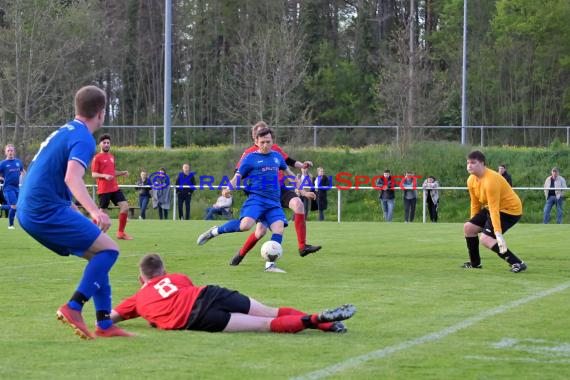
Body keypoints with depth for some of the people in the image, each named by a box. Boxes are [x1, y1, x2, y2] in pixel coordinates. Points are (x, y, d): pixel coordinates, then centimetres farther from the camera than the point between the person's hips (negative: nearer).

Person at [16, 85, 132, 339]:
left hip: (29, 211, 10)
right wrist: (95, 212, -40)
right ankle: (73, 308, -17)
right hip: (47, 211, -10)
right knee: (109, 249, -10)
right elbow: (72, 178, -27)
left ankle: (104, 324, 8)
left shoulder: (63, 132, 19)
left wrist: (71, 207, 44)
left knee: (98, 255, 13)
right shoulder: (83, 139, -11)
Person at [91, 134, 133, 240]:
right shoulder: (97, 158, -5)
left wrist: (122, 173, 10)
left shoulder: (112, 157, 17)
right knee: (103, 212, -5)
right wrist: (104, 176, -24)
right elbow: (93, 174, -8)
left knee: (125, 206, -6)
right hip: (103, 190, -7)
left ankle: (121, 232, 2)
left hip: (115, 188, 7)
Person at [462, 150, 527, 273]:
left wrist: (498, 233, -35)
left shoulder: (490, 180, -29)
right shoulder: (471, 180, -1)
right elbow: (475, 204, 11)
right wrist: (474, 221, 15)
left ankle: (517, 263, -24)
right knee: (468, 228, 8)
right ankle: (475, 263, 24)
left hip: (510, 210, -10)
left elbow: (494, 209, -33)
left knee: (485, 238, -23)